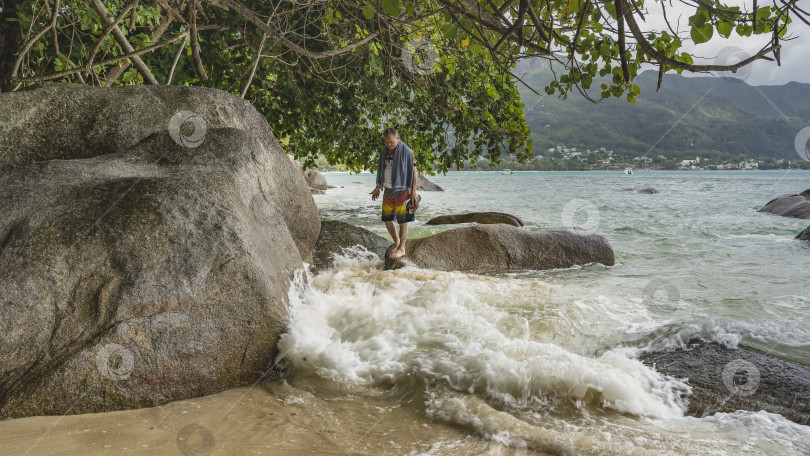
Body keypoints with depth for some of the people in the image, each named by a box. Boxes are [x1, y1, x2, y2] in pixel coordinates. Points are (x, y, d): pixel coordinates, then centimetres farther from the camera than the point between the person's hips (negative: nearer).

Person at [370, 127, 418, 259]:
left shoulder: (407, 152, -10)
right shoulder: (384, 151, 9)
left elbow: (414, 172, -9)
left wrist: (414, 191, -13)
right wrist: (378, 187, 18)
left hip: (402, 190, -6)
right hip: (388, 190, 6)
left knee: (402, 221, -1)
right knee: (387, 219, 10)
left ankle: (401, 249, 7)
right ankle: (396, 242, 28)